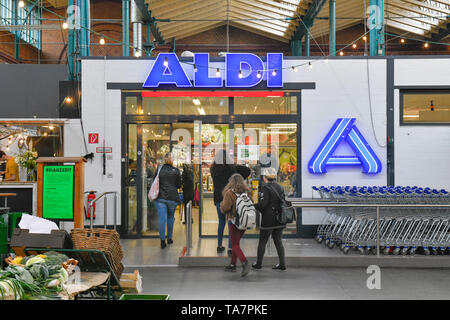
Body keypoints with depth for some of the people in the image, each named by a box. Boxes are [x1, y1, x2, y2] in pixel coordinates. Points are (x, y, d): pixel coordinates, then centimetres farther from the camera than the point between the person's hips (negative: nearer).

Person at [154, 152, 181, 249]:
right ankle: (169, 238, 23)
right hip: (172, 197, 0)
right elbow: (179, 185, 4)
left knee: (162, 218, -1)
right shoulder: (176, 170, -2)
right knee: (170, 217, 15)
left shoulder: (159, 170, 0)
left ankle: (162, 240, -5)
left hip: (160, 198, 0)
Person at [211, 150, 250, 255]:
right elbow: (247, 170, -8)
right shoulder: (233, 168, -9)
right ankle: (230, 248, -3)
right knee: (231, 223, 2)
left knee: (221, 222, 19)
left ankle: (219, 246, 26)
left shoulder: (214, 170, -2)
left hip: (219, 199, 3)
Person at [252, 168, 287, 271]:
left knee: (262, 242, 6)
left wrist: (254, 206, -4)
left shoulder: (265, 187, -13)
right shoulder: (280, 187, 8)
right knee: (278, 241, 11)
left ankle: (258, 263, 14)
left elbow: (263, 204, -19)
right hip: (279, 219, 6)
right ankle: (282, 264, 9)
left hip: (268, 220, -6)